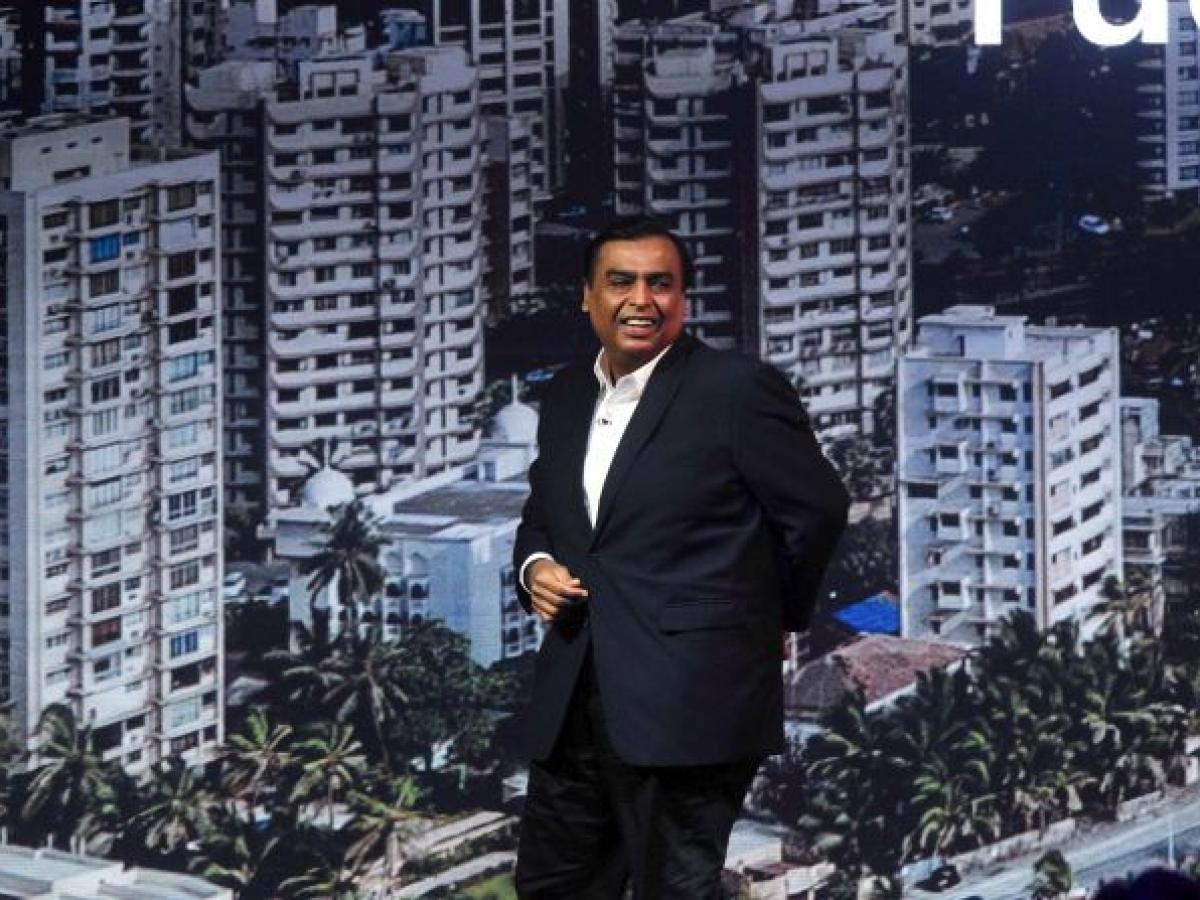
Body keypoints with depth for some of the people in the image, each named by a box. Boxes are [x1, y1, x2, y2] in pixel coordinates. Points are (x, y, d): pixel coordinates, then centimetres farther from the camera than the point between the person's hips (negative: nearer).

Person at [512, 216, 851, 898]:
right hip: (574, 706, 7)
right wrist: (536, 566, 3)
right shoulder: (568, 396, 13)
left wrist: (771, 619, 9)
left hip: (689, 706, -7)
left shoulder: (739, 389, -9)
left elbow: (818, 508, -2)